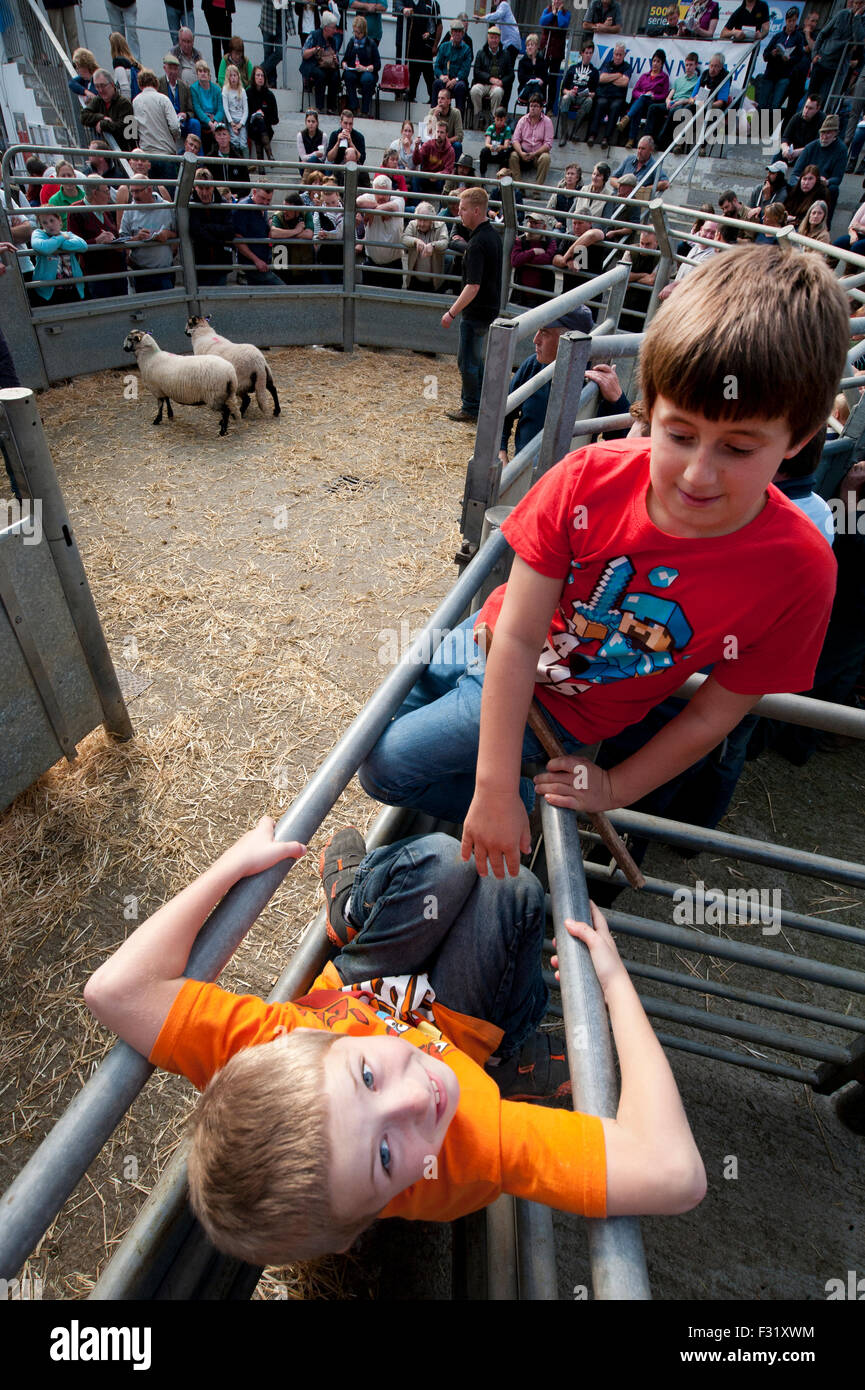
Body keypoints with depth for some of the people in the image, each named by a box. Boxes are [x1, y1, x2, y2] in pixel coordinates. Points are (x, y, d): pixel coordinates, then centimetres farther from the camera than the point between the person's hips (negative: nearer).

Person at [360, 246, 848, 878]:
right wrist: (496, 790, -25)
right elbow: (517, 638, -26)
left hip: (560, 703, -3)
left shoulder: (797, 569, -27)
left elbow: (713, 715, -14)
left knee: (386, 765, -6)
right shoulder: (590, 479, -27)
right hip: (491, 641, 3)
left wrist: (616, 789, -8)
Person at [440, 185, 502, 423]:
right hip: (489, 308, 10)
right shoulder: (493, 235, 8)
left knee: (467, 361, 2)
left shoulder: (477, 243, -23)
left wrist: (452, 313, -21)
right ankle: (481, 403, 30)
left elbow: (473, 287, -28)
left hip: (475, 313, -10)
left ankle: (470, 409, 12)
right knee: (476, 358, 21)